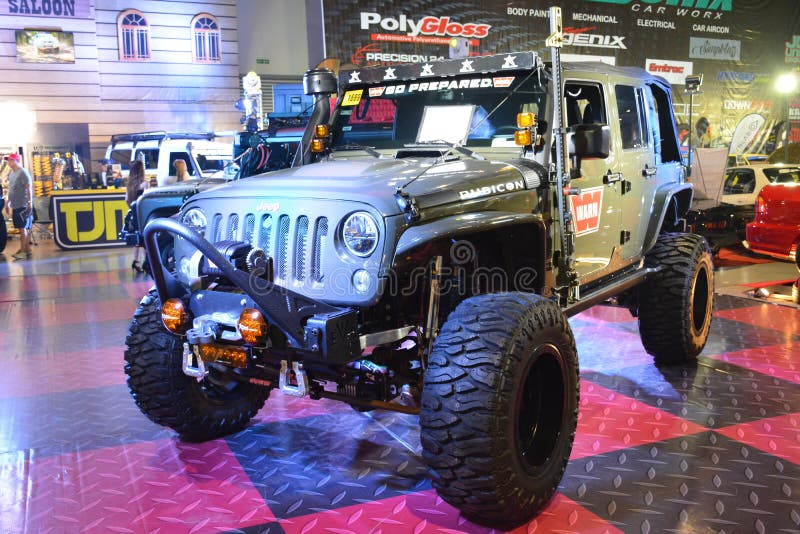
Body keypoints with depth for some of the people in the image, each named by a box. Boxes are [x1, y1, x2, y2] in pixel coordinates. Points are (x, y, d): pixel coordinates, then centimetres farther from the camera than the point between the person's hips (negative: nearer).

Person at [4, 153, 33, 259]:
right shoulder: (12, 174, 17)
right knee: (23, 228, 9)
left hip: (23, 205, -8)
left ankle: (23, 251, -5)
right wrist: (8, 202, 23)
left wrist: (30, 202, -20)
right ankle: (27, 249, 13)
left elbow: (29, 188, -14)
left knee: (23, 228, -7)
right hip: (15, 206, 8)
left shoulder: (23, 173, -9)